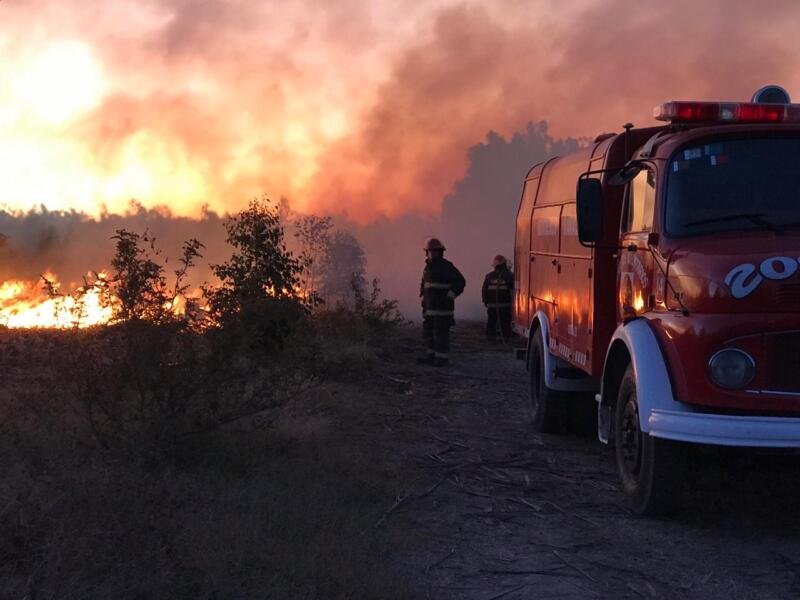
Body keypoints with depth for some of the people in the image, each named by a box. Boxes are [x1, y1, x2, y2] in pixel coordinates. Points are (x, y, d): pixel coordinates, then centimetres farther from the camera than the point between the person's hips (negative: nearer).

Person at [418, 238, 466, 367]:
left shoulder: (446, 266, -9)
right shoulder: (428, 267, 15)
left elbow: (460, 281, -12)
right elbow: (424, 284, 31)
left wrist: (449, 296, -15)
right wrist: (423, 296, 19)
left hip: (442, 306, -8)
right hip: (430, 306, 8)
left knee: (440, 331, -9)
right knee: (428, 330, 10)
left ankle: (442, 358, -5)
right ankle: (432, 355, 18)